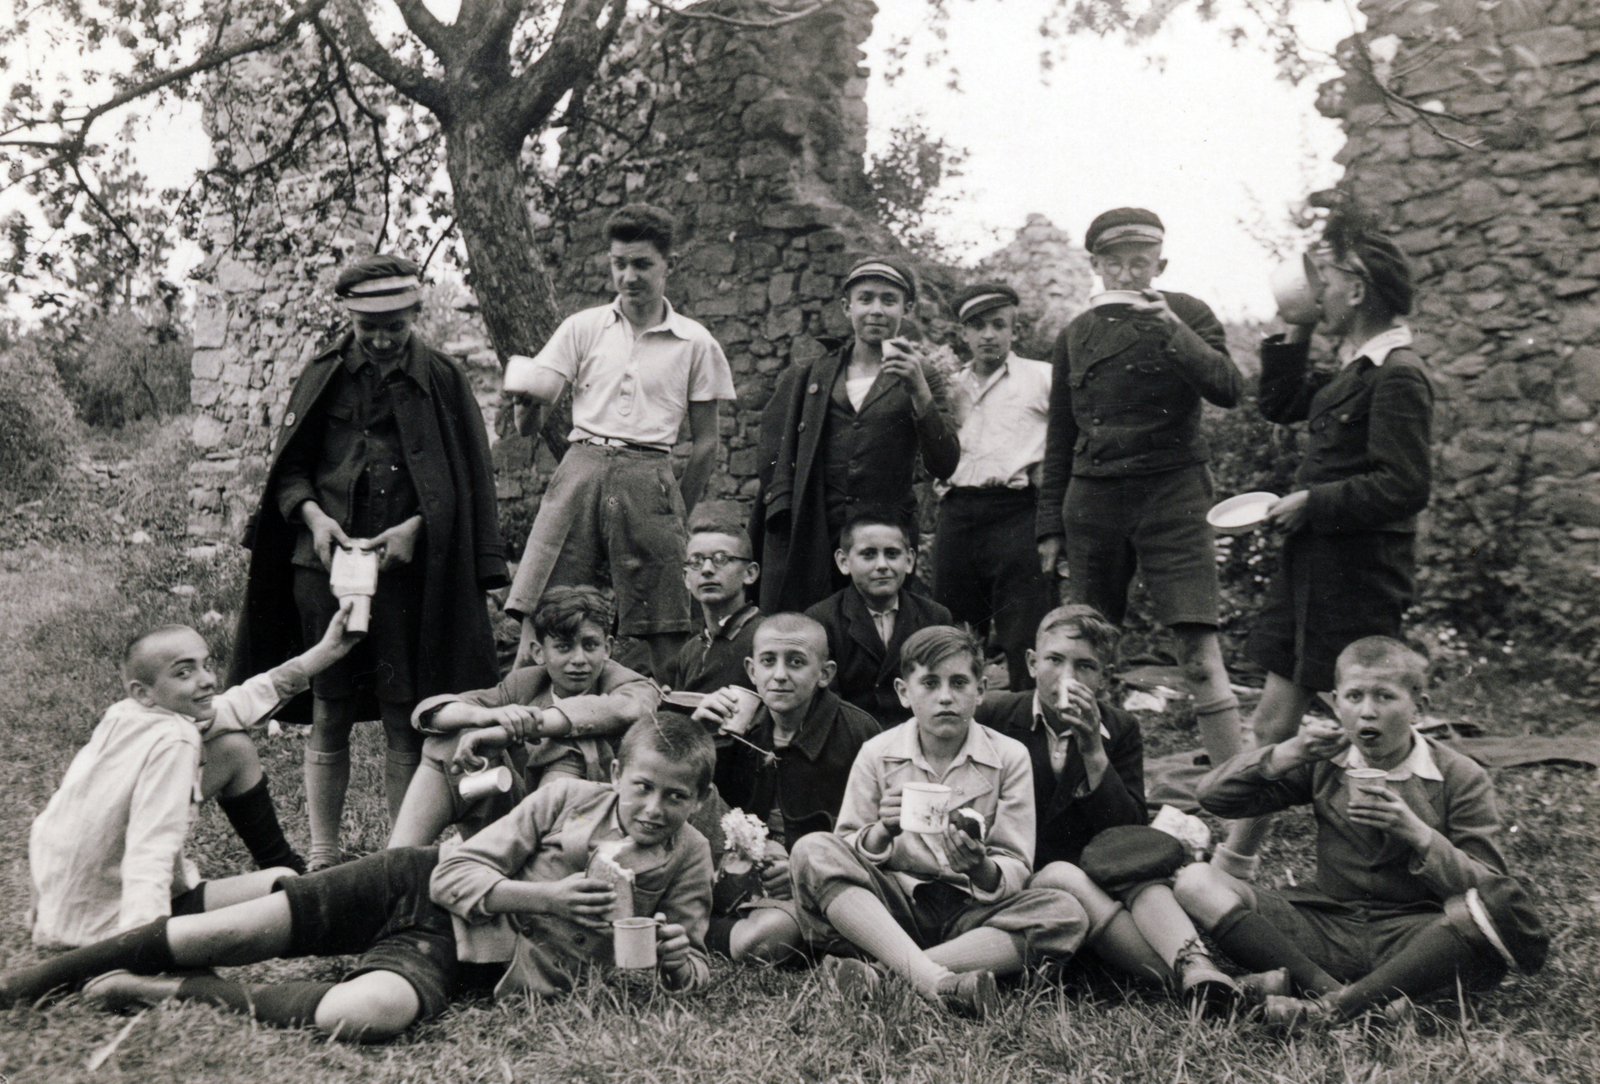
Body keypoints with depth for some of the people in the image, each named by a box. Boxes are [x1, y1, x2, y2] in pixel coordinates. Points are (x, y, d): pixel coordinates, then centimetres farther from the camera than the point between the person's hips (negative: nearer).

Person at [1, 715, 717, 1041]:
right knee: (241, 927, -12)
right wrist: (545, 895, -18)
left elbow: (692, 971, 10)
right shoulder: (566, 799, -1)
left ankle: (187, 992, -10)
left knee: (369, 1014, -34)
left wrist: (676, 956, -14)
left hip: (474, 961, -1)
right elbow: (458, 872, -4)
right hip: (429, 890, 1)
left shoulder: (688, 860, 2)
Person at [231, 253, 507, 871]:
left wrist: (416, 526, -11)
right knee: (328, 716, 7)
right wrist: (313, 514, -8)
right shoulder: (322, 377, 10)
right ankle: (322, 856, 17)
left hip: (409, 568, -2)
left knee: (406, 721, 0)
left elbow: (467, 482, 3)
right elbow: (288, 468, 12)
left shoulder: (443, 381, 4)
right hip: (325, 564, 2)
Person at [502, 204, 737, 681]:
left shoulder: (695, 343, 9)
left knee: (665, 628, -3)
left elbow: (704, 442, 12)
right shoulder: (583, 328, 11)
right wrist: (526, 396, -17)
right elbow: (534, 408, 6)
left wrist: (678, 517, 8)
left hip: (650, 476, -1)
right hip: (581, 468, 1)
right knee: (541, 611, -6)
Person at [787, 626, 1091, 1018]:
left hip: (970, 911, 0)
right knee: (812, 850, -25)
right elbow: (849, 860, 3)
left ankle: (884, 975, -34)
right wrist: (881, 833, -19)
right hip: (894, 905, 0)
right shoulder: (876, 755, 3)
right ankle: (933, 978, -39)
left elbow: (1016, 870, -2)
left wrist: (981, 870, -26)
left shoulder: (1008, 757, 2)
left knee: (1066, 914, -28)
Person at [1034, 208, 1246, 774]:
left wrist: (1172, 330, -21)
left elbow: (1229, 390, -10)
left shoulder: (1188, 315, 4)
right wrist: (1051, 525, 13)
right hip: (1093, 499, 3)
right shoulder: (1076, 336, 13)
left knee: (1198, 650, -12)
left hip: (1171, 495, -3)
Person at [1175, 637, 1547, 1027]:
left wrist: (1416, 832, -22)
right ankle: (1329, 989, -30)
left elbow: (1490, 889, -7)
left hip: (1415, 935, -2)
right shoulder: (1325, 764, 9)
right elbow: (1214, 795, 5)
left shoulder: (1460, 779, 1)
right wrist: (1289, 753, -7)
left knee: (1477, 911, -38)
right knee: (1197, 882, -18)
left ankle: (1336, 1008, -33)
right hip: (1329, 928, 3)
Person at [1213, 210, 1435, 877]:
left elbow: (1404, 486, -21)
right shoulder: (1354, 367, 13)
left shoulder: (1397, 373, -15)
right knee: (1275, 718, 10)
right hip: (1313, 562, 9)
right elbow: (1279, 405, 25)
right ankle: (1231, 866, 16)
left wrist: (1313, 503, -16)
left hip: (1359, 572, -9)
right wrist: (1296, 330, 14)